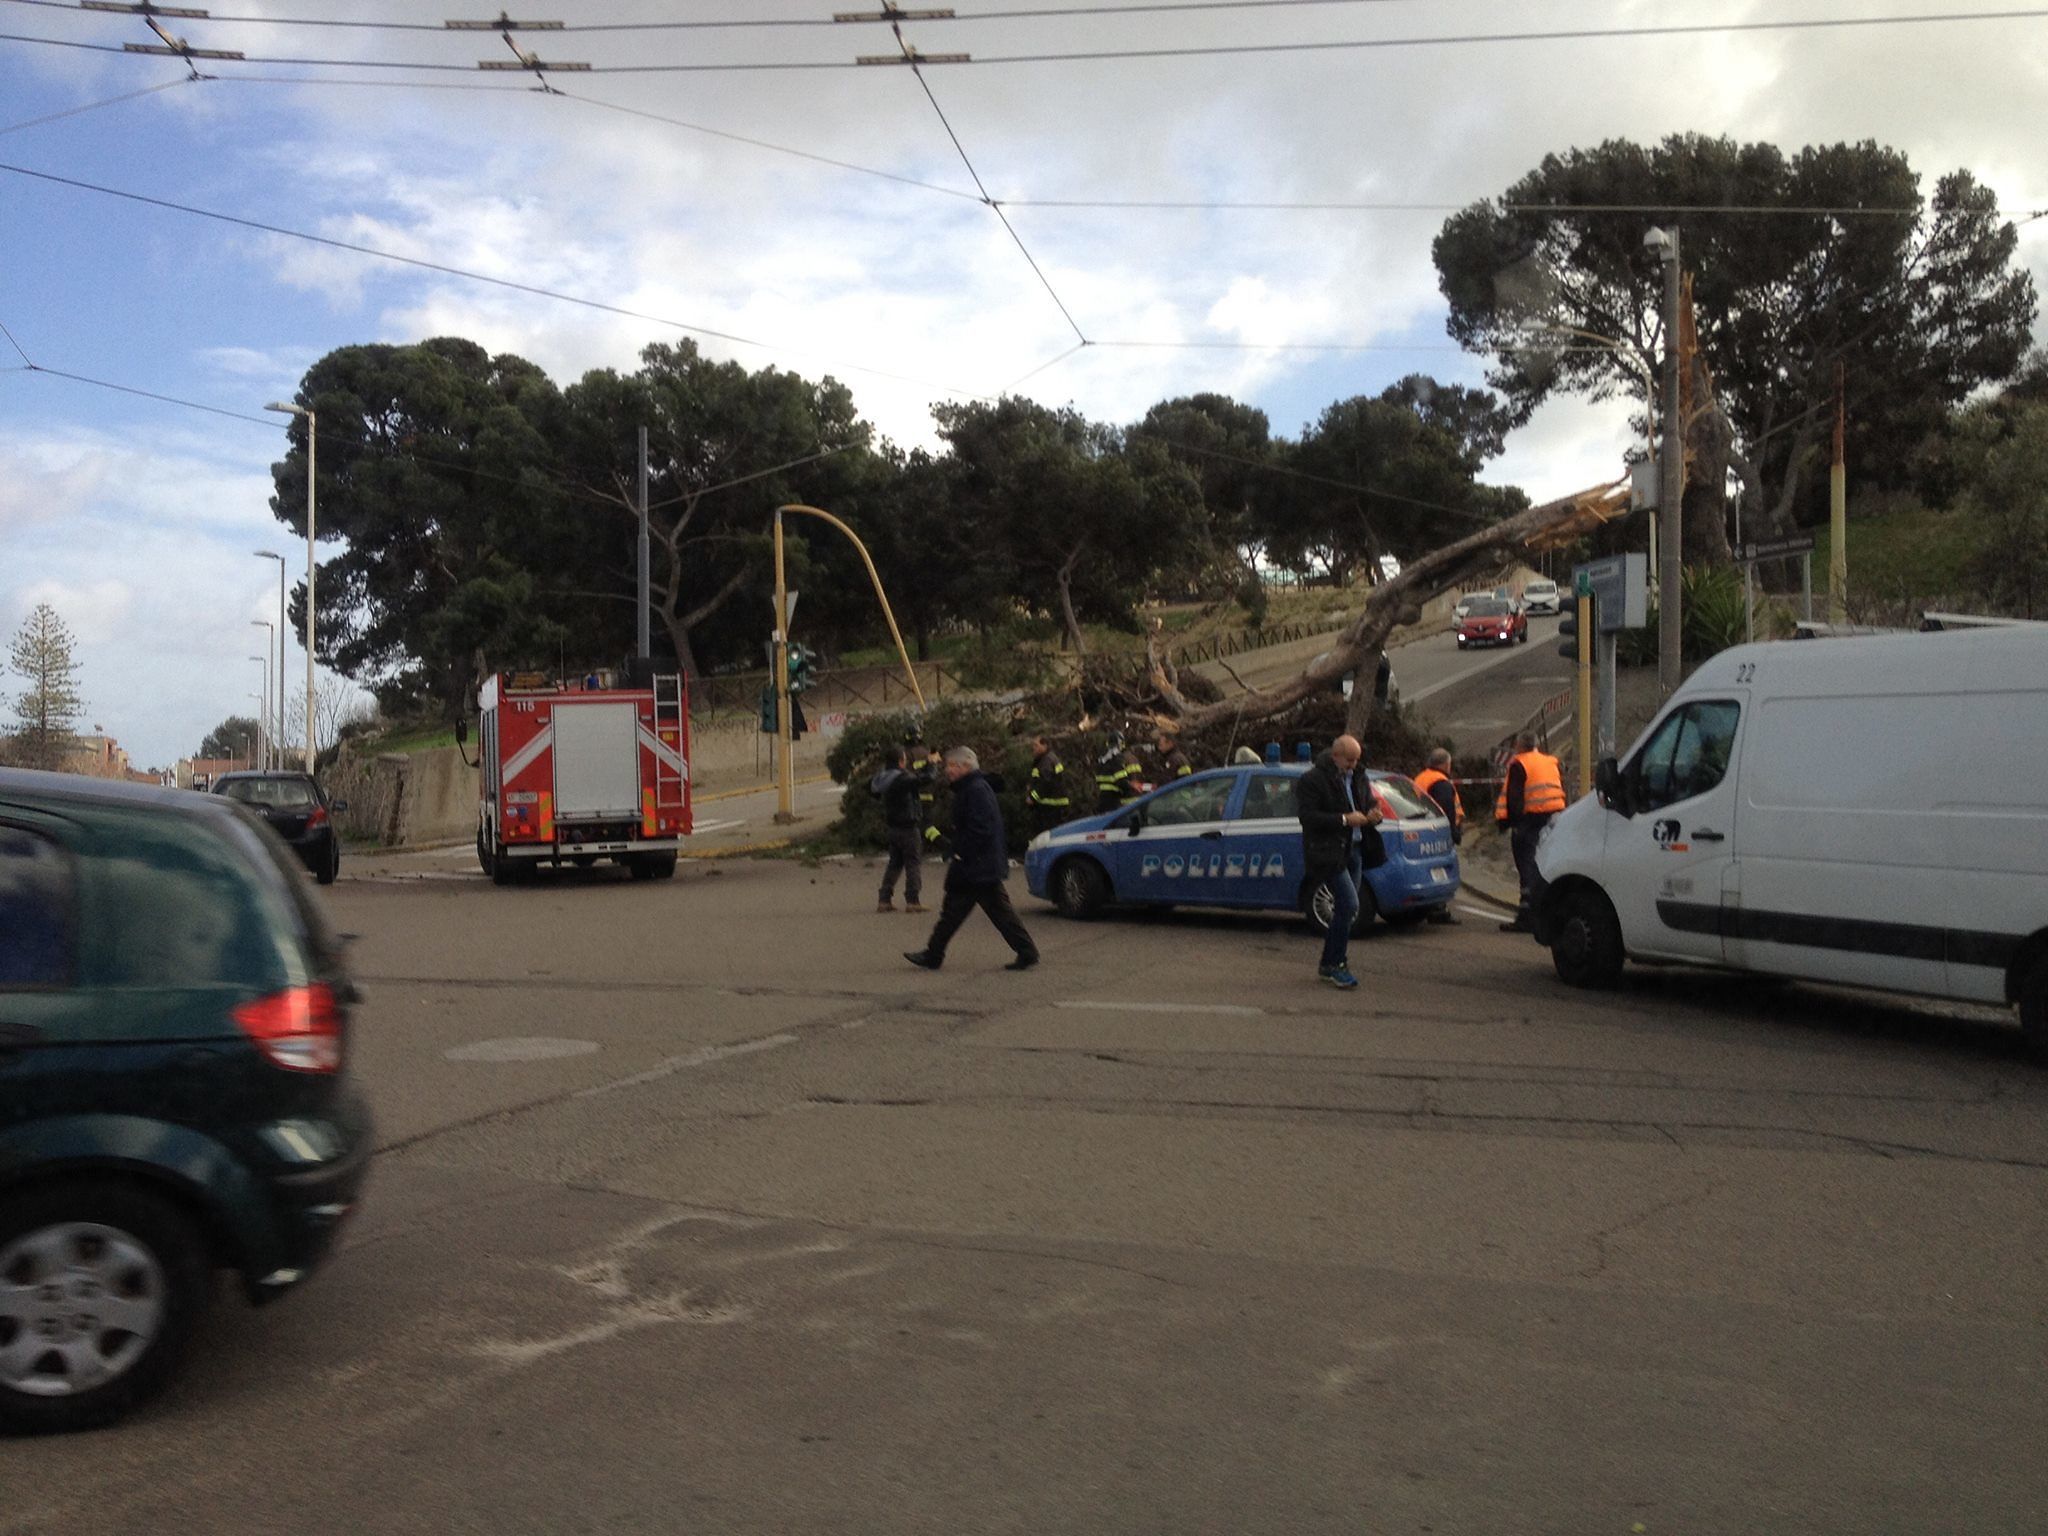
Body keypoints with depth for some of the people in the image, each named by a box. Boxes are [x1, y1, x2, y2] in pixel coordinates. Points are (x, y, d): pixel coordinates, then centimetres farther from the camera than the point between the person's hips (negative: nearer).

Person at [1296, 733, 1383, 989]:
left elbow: (1369, 803, 25)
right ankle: (1334, 965, -6)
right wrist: (1344, 820, -22)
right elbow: (1307, 816, -17)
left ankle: (1329, 964, 22)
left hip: (1354, 850, 8)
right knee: (1349, 906, -16)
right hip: (1328, 852, -8)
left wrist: (1373, 815, 0)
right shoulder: (1312, 780, -10)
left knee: (1344, 910, 11)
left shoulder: (1358, 778, 13)